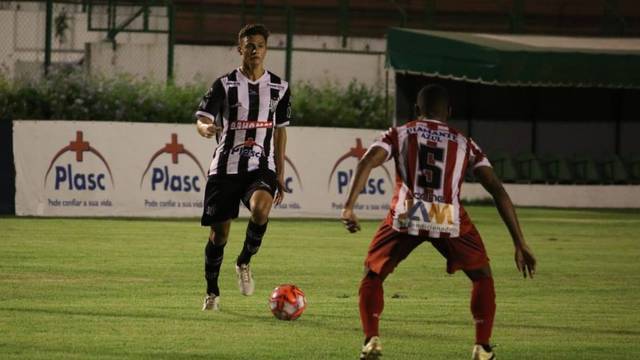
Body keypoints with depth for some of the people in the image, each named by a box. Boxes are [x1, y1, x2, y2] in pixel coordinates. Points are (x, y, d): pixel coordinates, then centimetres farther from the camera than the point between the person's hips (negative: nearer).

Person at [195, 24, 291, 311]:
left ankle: (244, 262, -5)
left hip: (261, 167, 1)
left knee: (261, 208, -30)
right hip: (225, 168, -1)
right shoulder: (225, 85, -2)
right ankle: (212, 293, 22)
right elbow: (202, 119, -11)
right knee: (219, 233, 2)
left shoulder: (279, 88, 8)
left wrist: (280, 176, 14)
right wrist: (206, 128, -38)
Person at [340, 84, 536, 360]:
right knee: (482, 276, 23)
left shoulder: (399, 134, 19)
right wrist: (520, 244, 11)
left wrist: (348, 207, -11)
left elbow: (367, 162, -2)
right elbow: (498, 191, 12)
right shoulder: (465, 143, 21)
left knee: (372, 275, 23)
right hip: (449, 220, 0)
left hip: (406, 216, 0)